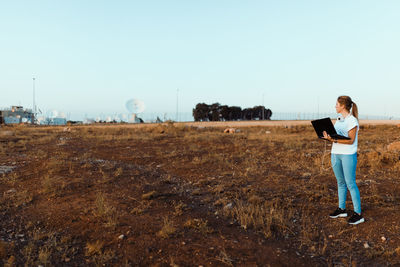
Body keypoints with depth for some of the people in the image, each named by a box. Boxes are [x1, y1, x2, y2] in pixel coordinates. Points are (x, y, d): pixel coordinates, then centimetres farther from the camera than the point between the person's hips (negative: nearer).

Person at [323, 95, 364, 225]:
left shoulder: (352, 121, -11)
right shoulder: (338, 119, 12)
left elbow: (350, 140, -16)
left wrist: (334, 140, -25)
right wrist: (328, 137, -5)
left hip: (348, 155, -7)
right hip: (335, 154, 7)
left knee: (350, 184, -5)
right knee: (340, 182, 14)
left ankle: (358, 214, 2)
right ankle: (341, 209, 24)